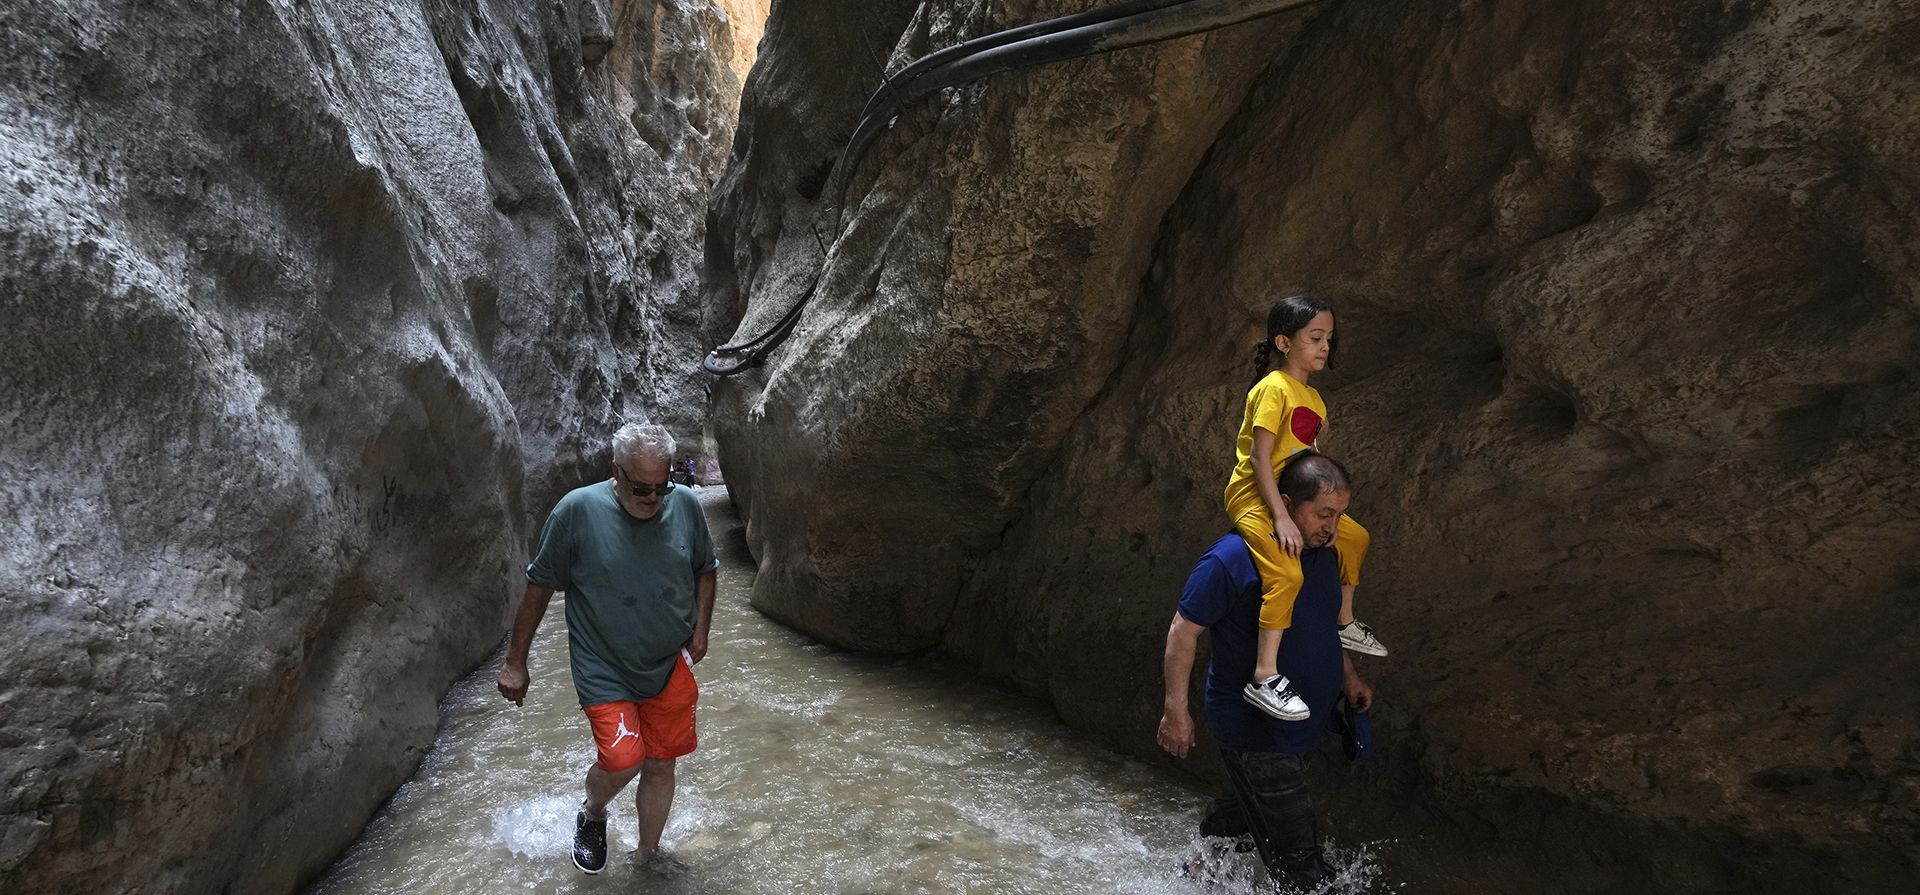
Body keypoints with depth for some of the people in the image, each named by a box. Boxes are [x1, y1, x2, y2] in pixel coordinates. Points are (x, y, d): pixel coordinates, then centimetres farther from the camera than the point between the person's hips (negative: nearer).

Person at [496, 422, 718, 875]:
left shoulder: (686, 504, -7)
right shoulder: (578, 510, -16)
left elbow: (704, 569, 11)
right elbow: (539, 585, -7)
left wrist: (702, 627, -2)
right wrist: (515, 662, -3)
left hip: (670, 667, 3)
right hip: (604, 669, -3)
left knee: (660, 765, 10)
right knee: (622, 759, -16)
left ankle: (647, 856, 34)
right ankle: (592, 813, 20)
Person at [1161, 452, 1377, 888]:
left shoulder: (1325, 554, 3)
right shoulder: (1232, 558, -23)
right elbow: (1184, 630, -19)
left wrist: (1349, 677, 18)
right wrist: (1176, 709, -20)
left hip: (1303, 728, 8)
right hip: (1254, 731, -8)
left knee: (1250, 811, 24)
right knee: (1297, 857, -1)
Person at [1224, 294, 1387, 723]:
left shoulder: (1313, 398, 11)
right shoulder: (1273, 389, -17)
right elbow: (1260, 459, -22)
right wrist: (1280, 518, -25)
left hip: (1292, 497, 10)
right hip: (1253, 499, -10)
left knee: (1356, 538, 19)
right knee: (1287, 575, -27)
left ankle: (1345, 623, 37)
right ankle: (1263, 678, -22)